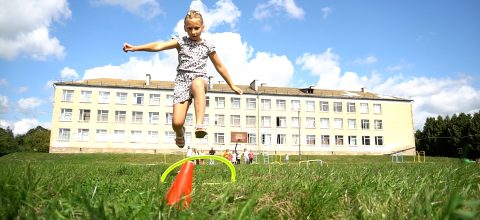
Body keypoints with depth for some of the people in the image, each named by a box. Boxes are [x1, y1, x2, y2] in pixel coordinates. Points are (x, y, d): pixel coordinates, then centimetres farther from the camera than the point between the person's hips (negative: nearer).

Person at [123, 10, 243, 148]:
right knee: (177, 123, -15)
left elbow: (220, 67, 20)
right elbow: (159, 46, -5)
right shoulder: (181, 42, 9)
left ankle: (199, 124, -49)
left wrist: (232, 85, 23)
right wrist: (135, 48, -18)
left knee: (196, 84, -42)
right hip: (182, 81, 0)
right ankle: (180, 133, 24)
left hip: (200, 78, 0)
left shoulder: (207, 46, 13)